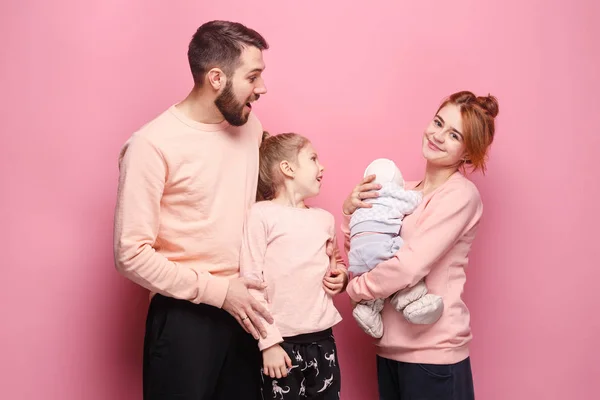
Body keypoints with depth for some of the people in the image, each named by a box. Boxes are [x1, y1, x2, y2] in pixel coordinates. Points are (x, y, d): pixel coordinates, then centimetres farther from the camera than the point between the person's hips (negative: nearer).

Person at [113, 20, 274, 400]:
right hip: (185, 317, -5)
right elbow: (132, 254, -16)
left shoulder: (251, 126, 3)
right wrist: (217, 290, -16)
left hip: (242, 308, 6)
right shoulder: (153, 145, -16)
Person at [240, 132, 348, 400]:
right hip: (283, 342, -5)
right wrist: (269, 341, -14)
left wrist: (341, 278, 3)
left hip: (324, 339, 5)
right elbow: (250, 280, -11)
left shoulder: (325, 218, 11)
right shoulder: (262, 214, -7)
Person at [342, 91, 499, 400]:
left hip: (433, 353, -6)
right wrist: (351, 210, -4)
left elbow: (409, 266, -21)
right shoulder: (404, 192, 8)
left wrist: (354, 288, -7)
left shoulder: (461, 195, -12)